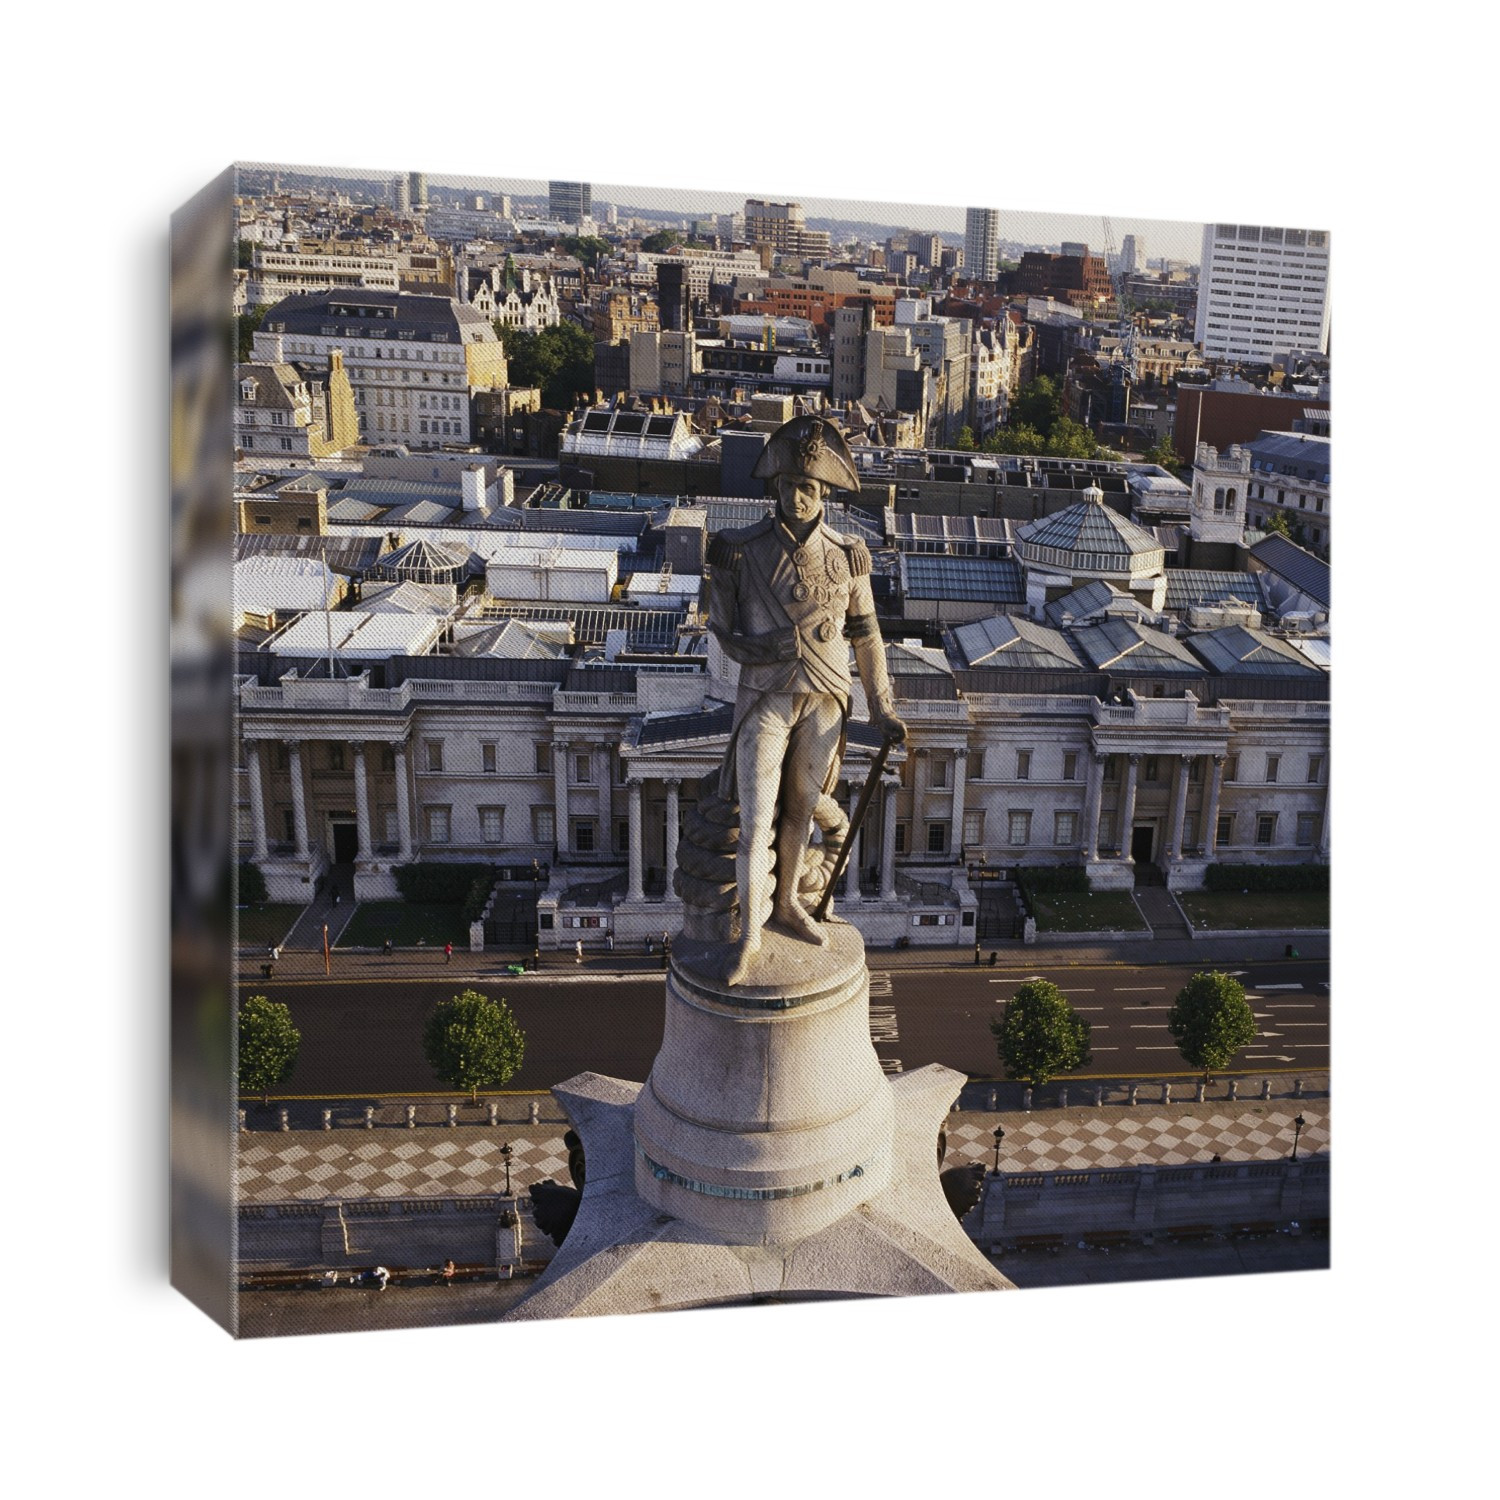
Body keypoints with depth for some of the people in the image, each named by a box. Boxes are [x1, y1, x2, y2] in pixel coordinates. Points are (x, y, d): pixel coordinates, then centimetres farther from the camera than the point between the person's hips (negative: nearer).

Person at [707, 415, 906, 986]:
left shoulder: (846, 556, -4)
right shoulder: (743, 551, -11)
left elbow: (865, 635, 5)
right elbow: (722, 630, 0)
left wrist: (883, 709, 8)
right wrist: (762, 648, -17)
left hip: (824, 702, 2)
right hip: (765, 701, -2)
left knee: (801, 810, 17)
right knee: (755, 823, -2)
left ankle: (788, 903, 38)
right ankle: (749, 937, 12)